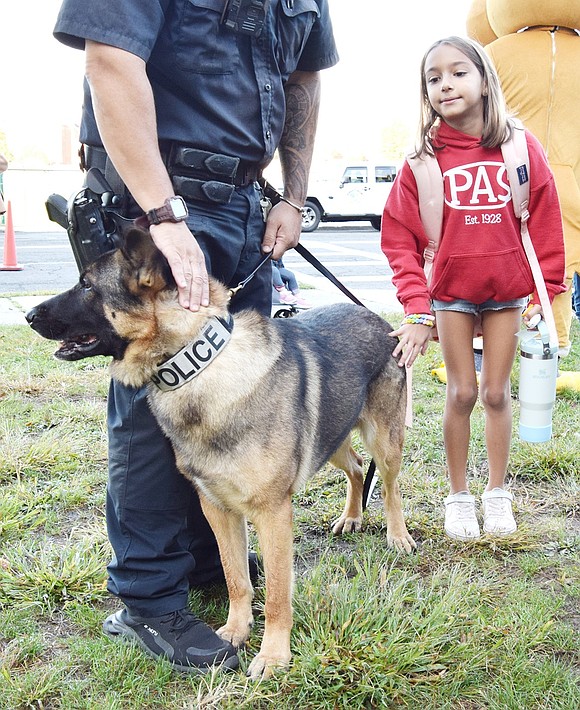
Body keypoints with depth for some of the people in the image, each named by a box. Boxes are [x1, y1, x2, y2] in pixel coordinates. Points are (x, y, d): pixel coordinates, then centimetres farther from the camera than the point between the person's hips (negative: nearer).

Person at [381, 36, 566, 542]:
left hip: (508, 290, 1)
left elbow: (546, 223, -2)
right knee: (462, 393, 5)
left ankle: (497, 492, 24)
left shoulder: (521, 148, -5)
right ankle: (458, 495, 20)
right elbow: (401, 239, -8)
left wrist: (545, 290, -5)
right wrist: (416, 310, -15)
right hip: (452, 291, 0)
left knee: (496, 392, 9)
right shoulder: (424, 159, -7)